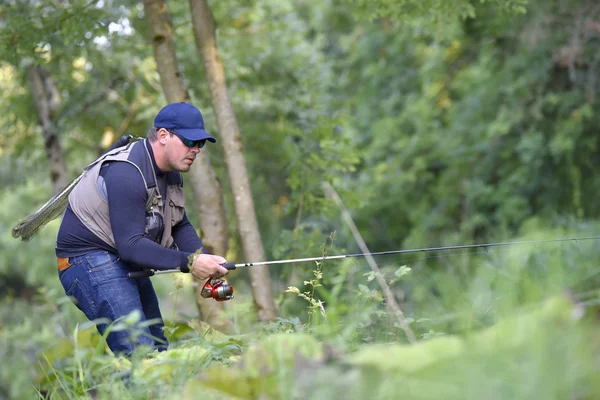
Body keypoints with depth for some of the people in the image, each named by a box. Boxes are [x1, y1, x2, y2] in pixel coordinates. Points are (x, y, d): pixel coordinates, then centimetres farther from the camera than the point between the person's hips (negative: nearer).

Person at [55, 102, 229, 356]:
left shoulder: (170, 172, 7)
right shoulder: (127, 173, -24)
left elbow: (180, 227, 10)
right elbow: (130, 245, -30)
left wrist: (203, 260, -11)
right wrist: (189, 262, -33)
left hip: (128, 265, 11)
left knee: (159, 352, 12)